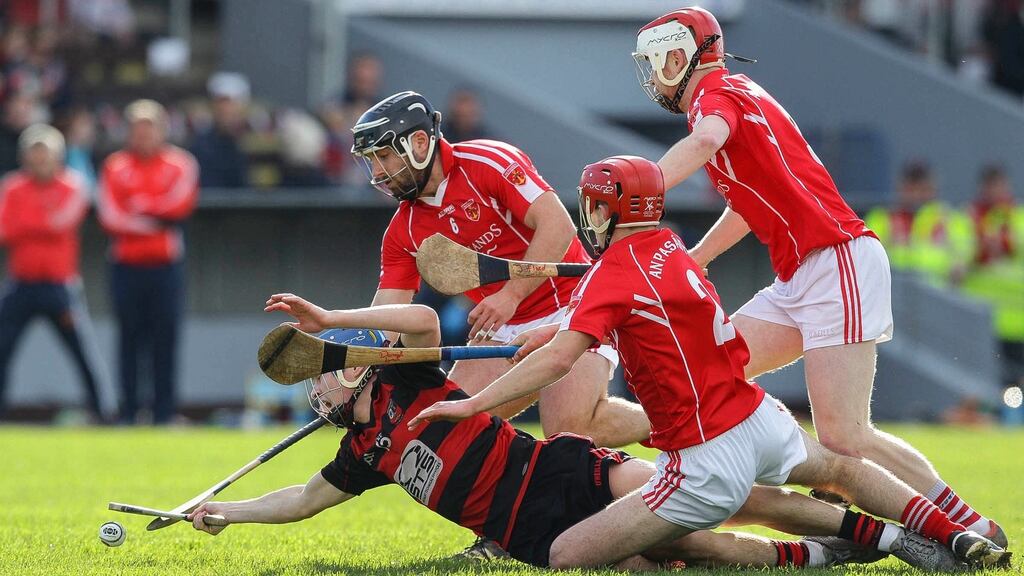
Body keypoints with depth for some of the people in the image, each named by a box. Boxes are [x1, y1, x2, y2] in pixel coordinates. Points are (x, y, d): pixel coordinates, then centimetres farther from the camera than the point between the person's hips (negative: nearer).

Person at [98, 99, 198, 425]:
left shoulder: (180, 164, 6)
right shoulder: (114, 167, 8)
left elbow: (182, 205, -9)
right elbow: (108, 217, -4)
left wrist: (141, 206, -5)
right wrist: (154, 222, -12)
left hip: (165, 266, -1)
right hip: (126, 266, 1)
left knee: (165, 337, -3)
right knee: (129, 337, 1)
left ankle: (165, 412, 0)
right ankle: (128, 411, 4)